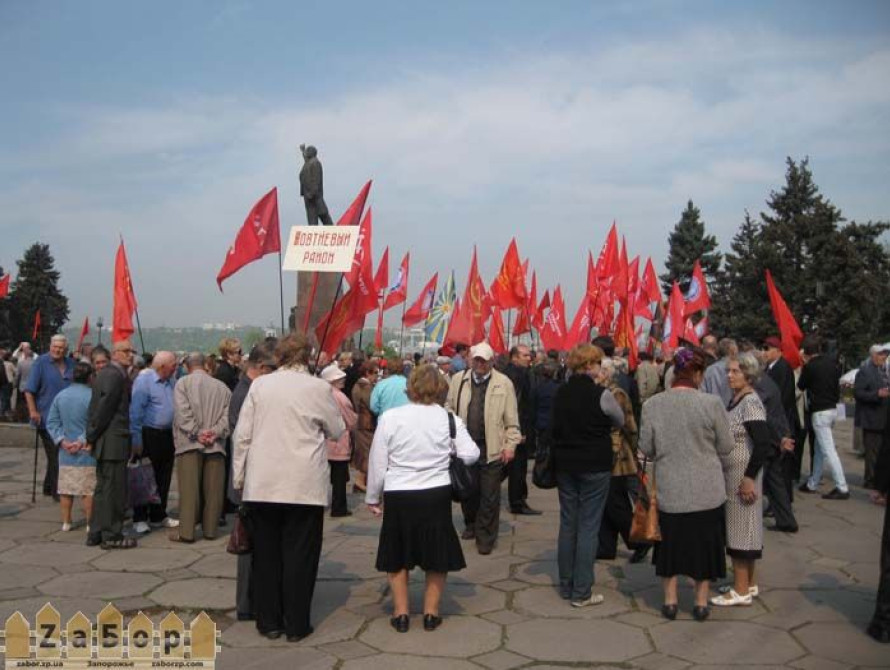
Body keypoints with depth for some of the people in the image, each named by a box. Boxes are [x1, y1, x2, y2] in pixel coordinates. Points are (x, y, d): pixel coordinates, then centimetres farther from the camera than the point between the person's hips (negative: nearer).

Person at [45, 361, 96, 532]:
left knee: (66, 487, 13)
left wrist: (62, 441, -3)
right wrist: (82, 441, -12)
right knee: (88, 489, 2)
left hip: (66, 453, 5)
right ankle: (90, 523, 5)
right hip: (87, 453, -5)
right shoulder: (91, 396, -14)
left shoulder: (60, 396, 4)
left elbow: (52, 422, 4)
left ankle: (66, 522, 21)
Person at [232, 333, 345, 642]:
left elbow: (242, 434, 3)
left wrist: (239, 476, 11)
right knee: (299, 554, 6)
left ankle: (269, 622, 20)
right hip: (304, 485, -2)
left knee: (266, 552, 12)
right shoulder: (318, 388, -5)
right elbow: (337, 430, 6)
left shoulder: (259, 385, 1)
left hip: (262, 483, 3)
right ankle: (296, 624, 13)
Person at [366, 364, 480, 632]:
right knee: (437, 555, 17)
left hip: (398, 497, 0)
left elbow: (377, 463, -4)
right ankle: (431, 612, 23)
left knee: (397, 557, 17)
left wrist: (373, 497, 9)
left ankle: (401, 613, 22)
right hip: (436, 496, 1)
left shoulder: (389, 418, -9)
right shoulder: (450, 420, -6)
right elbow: (470, 455, -9)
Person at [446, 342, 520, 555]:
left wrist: (510, 445, -5)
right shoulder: (458, 380, 6)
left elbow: (512, 420, 0)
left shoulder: (504, 383, -1)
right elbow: (450, 409, 10)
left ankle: (485, 537, 15)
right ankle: (472, 525, 37)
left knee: (489, 496, 2)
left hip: (491, 448, -3)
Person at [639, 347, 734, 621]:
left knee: (670, 542, 17)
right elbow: (725, 449, -5)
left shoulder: (652, 405, -9)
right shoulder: (711, 403, -14)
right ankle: (701, 602, 25)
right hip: (706, 490, -1)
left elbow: (646, 447, -1)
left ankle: (670, 601, 24)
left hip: (669, 489, 1)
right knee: (704, 543, 15)